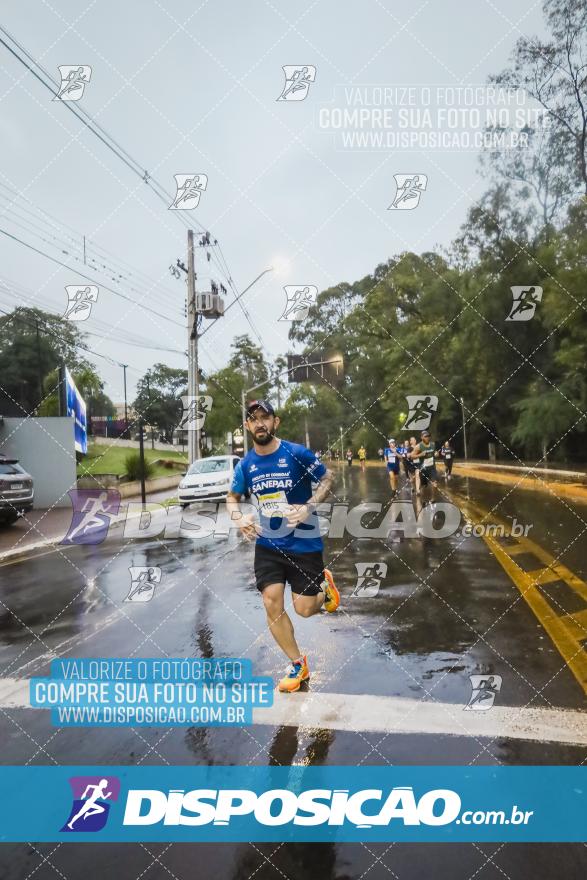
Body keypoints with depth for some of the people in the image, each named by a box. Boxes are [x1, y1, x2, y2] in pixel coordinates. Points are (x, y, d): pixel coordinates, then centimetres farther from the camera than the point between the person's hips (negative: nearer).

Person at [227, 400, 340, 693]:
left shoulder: (297, 453, -14)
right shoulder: (246, 465, -2)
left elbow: (327, 478, -5)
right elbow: (232, 497, 13)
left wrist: (308, 507, -20)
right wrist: (239, 518, -8)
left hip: (304, 543, -3)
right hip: (267, 544, 4)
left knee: (304, 610, -1)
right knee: (272, 604, -3)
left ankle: (325, 585, 36)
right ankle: (298, 665, 19)